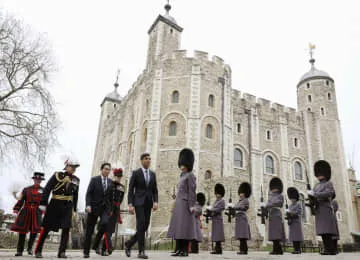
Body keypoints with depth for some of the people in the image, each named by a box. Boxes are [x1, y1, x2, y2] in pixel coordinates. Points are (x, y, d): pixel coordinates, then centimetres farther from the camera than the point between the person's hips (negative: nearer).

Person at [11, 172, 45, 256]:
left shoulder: (43, 190, 11)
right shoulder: (26, 189, 10)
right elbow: (20, 200, 2)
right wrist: (16, 209, -11)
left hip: (36, 213, 0)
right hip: (26, 212, 0)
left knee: (34, 231, -8)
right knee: (22, 231, 0)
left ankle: (30, 247, 16)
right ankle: (19, 251, 11)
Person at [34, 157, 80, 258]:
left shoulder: (76, 180, 6)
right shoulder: (57, 175, -6)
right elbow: (47, 189, -9)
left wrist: (74, 209, 13)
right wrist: (43, 204, -14)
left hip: (67, 206, 3)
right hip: (54, 205, -3)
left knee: (66, 229, -4)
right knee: (46, 228, 7)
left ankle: (62, 252, 3)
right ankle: (38, 251, 21)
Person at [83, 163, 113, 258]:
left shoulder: (110, 182, 8)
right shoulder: (94, 179, -1)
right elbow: (88, 193, -6)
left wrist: (111, 208, 11)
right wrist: (88, 205, -18)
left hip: (105, 208, 2)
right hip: (94, 207, -2)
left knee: (104, 223, -22)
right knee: (89, 230, 3)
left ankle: (96, 244, 0)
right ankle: (86, 251, 18)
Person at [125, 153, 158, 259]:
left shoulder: (153, 174, 13)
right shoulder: (136, 173, 0)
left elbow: (155, 190, 12)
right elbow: (130, 190, -3)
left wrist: (155, 202, -4)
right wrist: (130, 205, -12)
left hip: (148, 204, 5)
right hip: (139, 203, -5)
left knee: (144, 228, 5)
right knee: (141, 226, -14)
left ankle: (129, 244, 25)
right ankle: (141, 251, -7)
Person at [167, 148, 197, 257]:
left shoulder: (190, 175, -6)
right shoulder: (182, 176, 20)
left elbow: (192, 191, -14)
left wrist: (192, 205, -19)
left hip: (185, 205, -9)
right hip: (179, 205, 9)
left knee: (185, 227, -6)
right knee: (177, 227, 7)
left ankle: (185, 251, 0)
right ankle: (179, 250, 11)